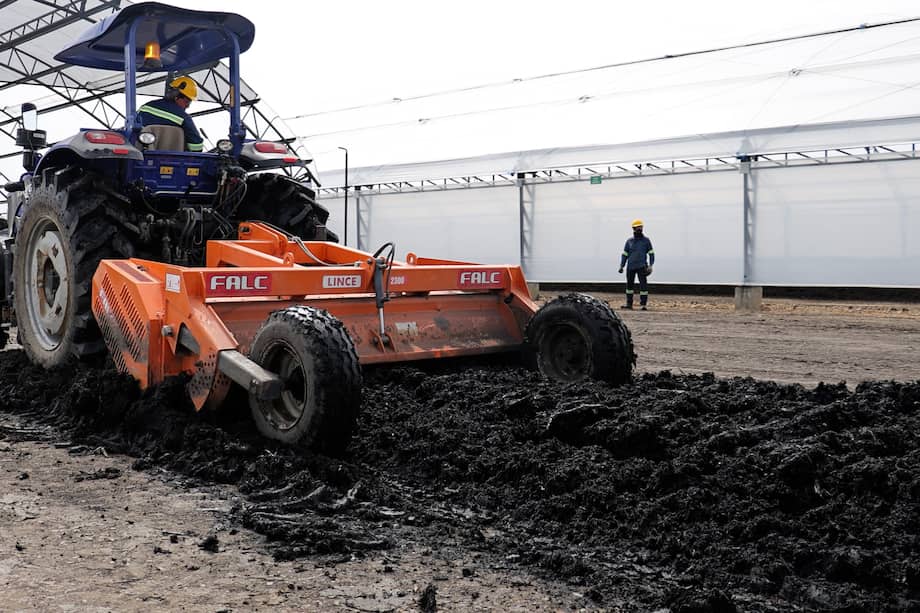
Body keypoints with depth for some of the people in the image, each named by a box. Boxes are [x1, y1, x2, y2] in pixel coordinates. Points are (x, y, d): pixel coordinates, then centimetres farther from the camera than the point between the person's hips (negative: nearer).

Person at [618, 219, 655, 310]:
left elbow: (651, 254, 4)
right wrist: (621, 266, 4)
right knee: (629, 284, 9)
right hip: (630, 267, 3)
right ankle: (629, 303, 18)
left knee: (643, 284, -10)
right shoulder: (629, 241, 10)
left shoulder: (646, 240, 5)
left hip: (641, 267, -3)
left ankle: (644, 304, -9)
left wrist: (650, 266, -6)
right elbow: (624, 255, 12)